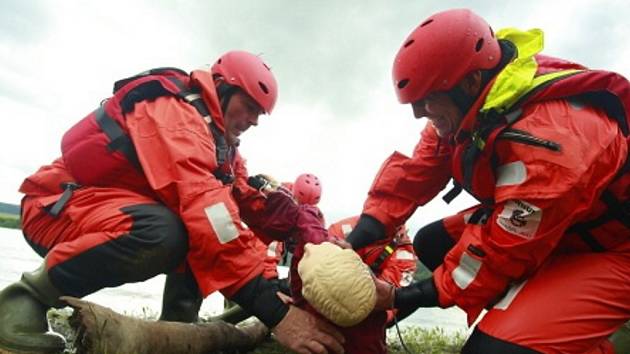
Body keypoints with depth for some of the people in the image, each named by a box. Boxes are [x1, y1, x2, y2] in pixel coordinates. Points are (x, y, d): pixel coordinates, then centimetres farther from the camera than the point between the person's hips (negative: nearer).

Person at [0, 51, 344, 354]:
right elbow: (203, 205, -39)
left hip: (119, 208, 9)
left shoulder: (221, 141, 6)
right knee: (163, 234, -36)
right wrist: (275, 312, -42)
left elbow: (247, 200, 0)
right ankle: (33, 293, -14)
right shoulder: (174, 111, -25)